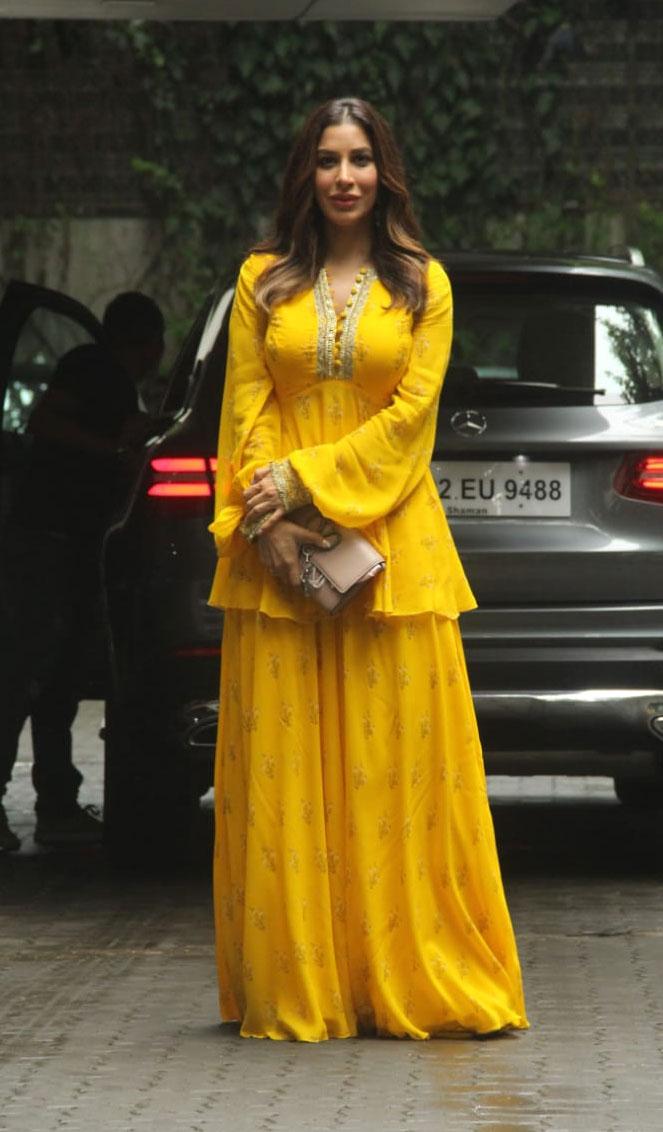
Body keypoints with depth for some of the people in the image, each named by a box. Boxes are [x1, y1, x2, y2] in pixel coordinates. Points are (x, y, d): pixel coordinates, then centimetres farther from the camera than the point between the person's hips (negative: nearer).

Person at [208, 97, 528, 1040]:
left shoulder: (422, 283, 7)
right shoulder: (264, 280, 10)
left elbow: (411, 413, -2)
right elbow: (247, 410, 4)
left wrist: (305, 481, -11)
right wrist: (270, 523, -10)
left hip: (392, 537, -1)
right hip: (282, 547, 1)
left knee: (399, 751, -2)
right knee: (284, 761, -1)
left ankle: (410, 980, 4)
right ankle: (295, 988, 3)